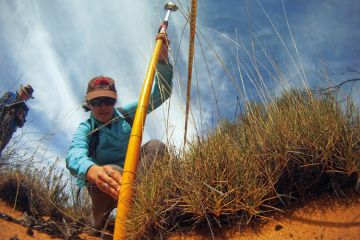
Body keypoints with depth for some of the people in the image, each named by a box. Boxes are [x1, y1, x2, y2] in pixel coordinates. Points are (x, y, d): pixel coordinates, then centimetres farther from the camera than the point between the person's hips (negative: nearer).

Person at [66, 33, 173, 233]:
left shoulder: (125, 114, -3)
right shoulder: (86, 128, -12)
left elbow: (161, 94, -10)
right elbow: (75, 154, -35)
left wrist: (163, 58, -26)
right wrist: (92, 170, -61)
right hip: (102, 185, -3)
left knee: (155, 146, -22)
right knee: (111, 171, -39)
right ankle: (98, 222, -16)